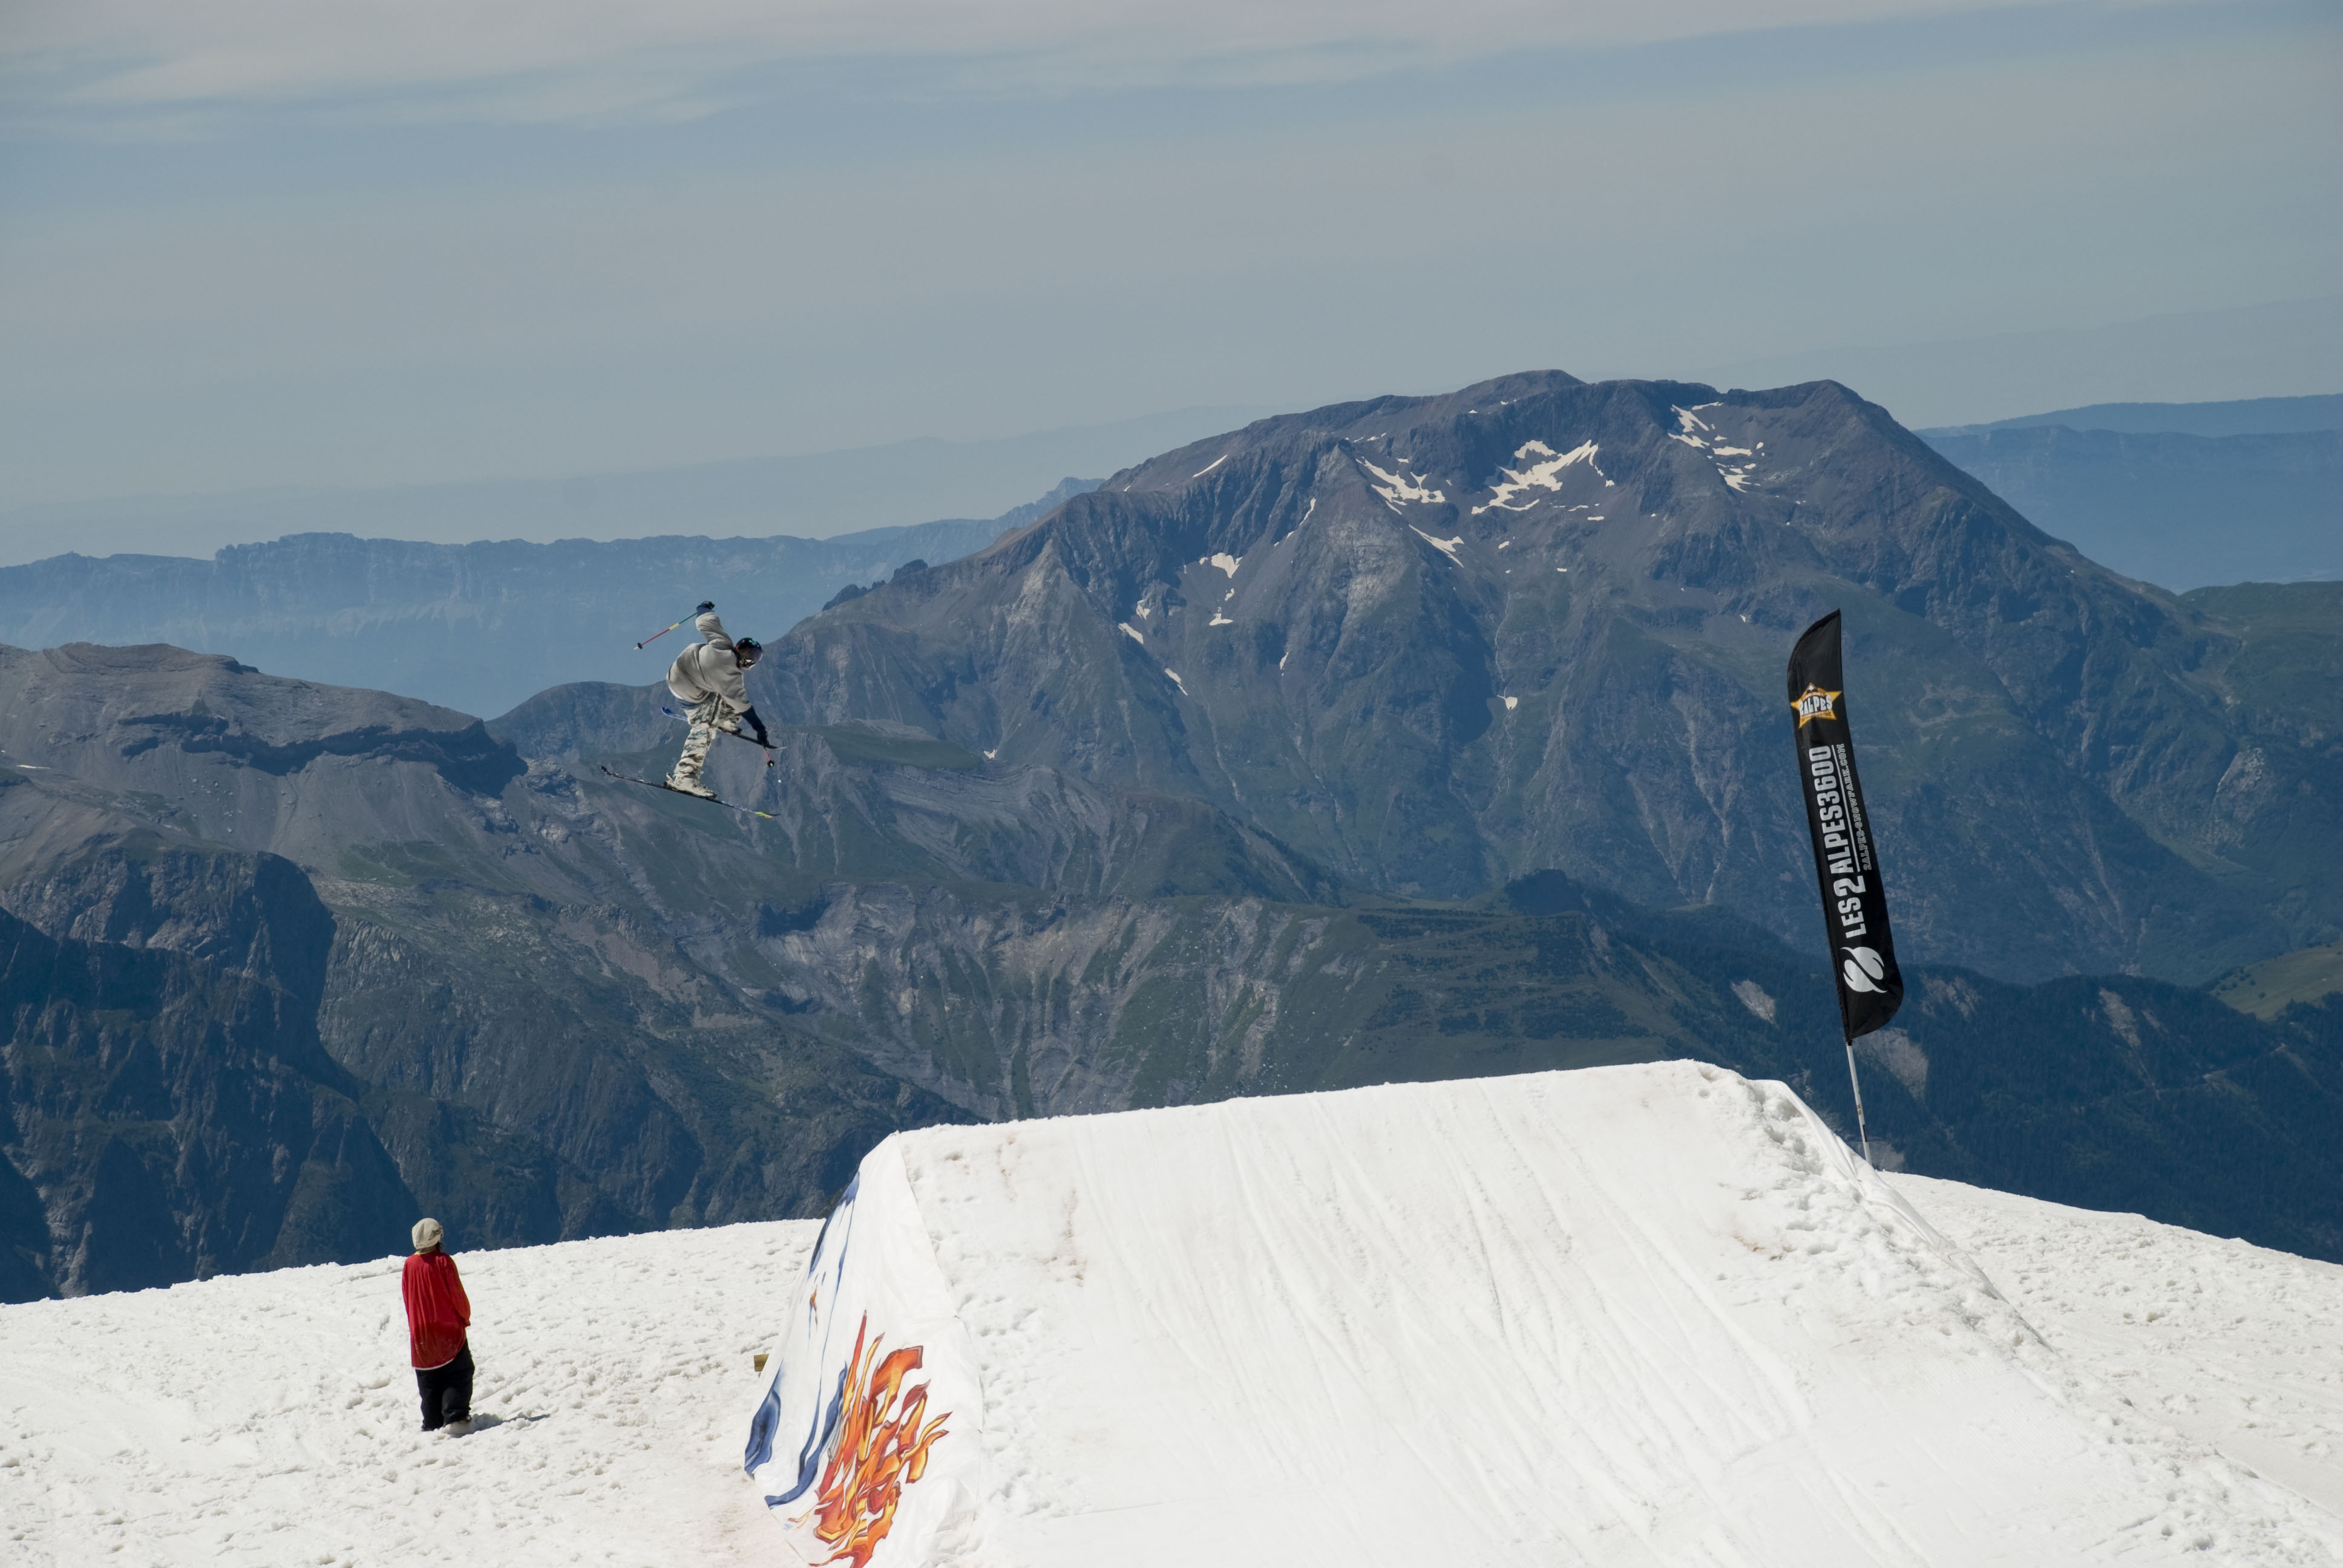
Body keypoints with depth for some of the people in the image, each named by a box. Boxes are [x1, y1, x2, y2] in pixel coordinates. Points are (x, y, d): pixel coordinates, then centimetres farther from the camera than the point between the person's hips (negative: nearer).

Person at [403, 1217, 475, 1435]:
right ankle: (455, 1418, -16)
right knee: (458, 1377, -1)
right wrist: (465, 1317, 7)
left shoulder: (410, 1265, 1)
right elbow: (457, 1294, -9)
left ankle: (432, 1424, 6)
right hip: (449, 1330, -4)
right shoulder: (444, 1262, -11)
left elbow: (407, 1297, 8)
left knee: (429, 1383, 11)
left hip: (420, 1334, 4)